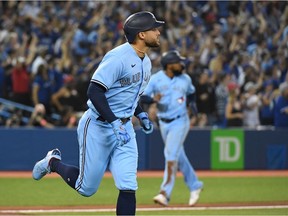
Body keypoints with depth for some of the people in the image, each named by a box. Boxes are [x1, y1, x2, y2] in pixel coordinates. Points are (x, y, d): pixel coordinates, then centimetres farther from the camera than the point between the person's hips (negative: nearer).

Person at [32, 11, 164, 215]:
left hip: (124, 128, 7)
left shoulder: (146, 62, 9)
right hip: (98, 127, -7)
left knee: (128, 188, -7)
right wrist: (114, 122, -33)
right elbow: (95, 91, -27)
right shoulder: (118, 57, -20)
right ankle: (53, 162, 33)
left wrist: (141, 114, 10)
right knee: (86, 188, 6)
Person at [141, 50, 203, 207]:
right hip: (164, 123, 2)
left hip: (179, 122, -2)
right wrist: (153, 99, -30)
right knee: (179, 157, 12)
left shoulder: (185, 79, 0)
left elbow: (191, 93, 19)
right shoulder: (155, 79, -7)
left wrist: (192, 103, -1)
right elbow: (142, 97, -10)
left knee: (171, 157, -13)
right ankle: (194, 185, 30)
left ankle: (165, 194, -16)